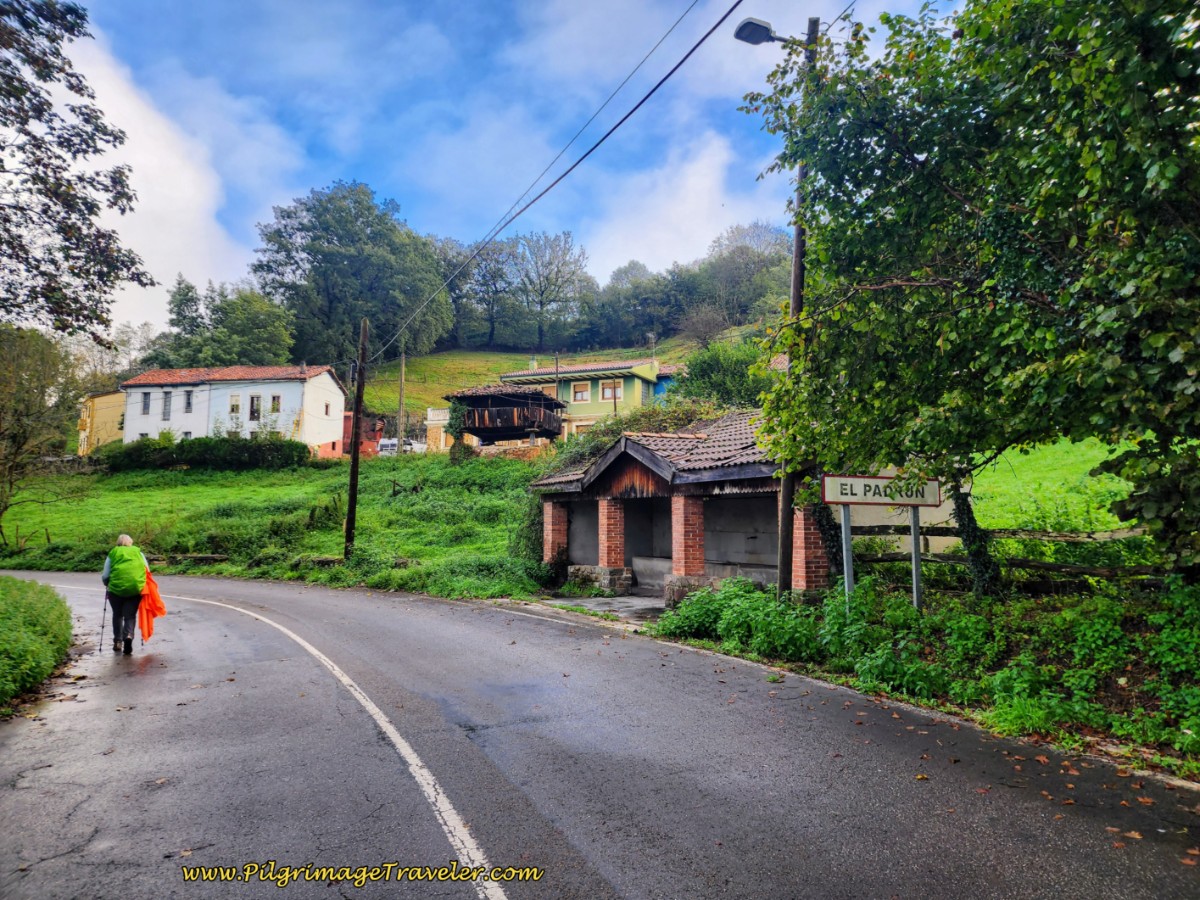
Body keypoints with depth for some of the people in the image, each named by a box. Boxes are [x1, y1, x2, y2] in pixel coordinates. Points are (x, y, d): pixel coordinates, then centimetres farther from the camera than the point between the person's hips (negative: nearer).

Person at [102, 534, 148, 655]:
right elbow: (147, 570, 7)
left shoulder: (112, 554, 11)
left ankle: (117, 641, 19)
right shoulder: (138, 552, 14)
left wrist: (108, 585, 24)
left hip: (116, 587, 0)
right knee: (130, 615, 7)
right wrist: (142, 582, 21)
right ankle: (129, 635, -17)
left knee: (117, 615, 18)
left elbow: (105, 576, 6)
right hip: (136, 587, 0)